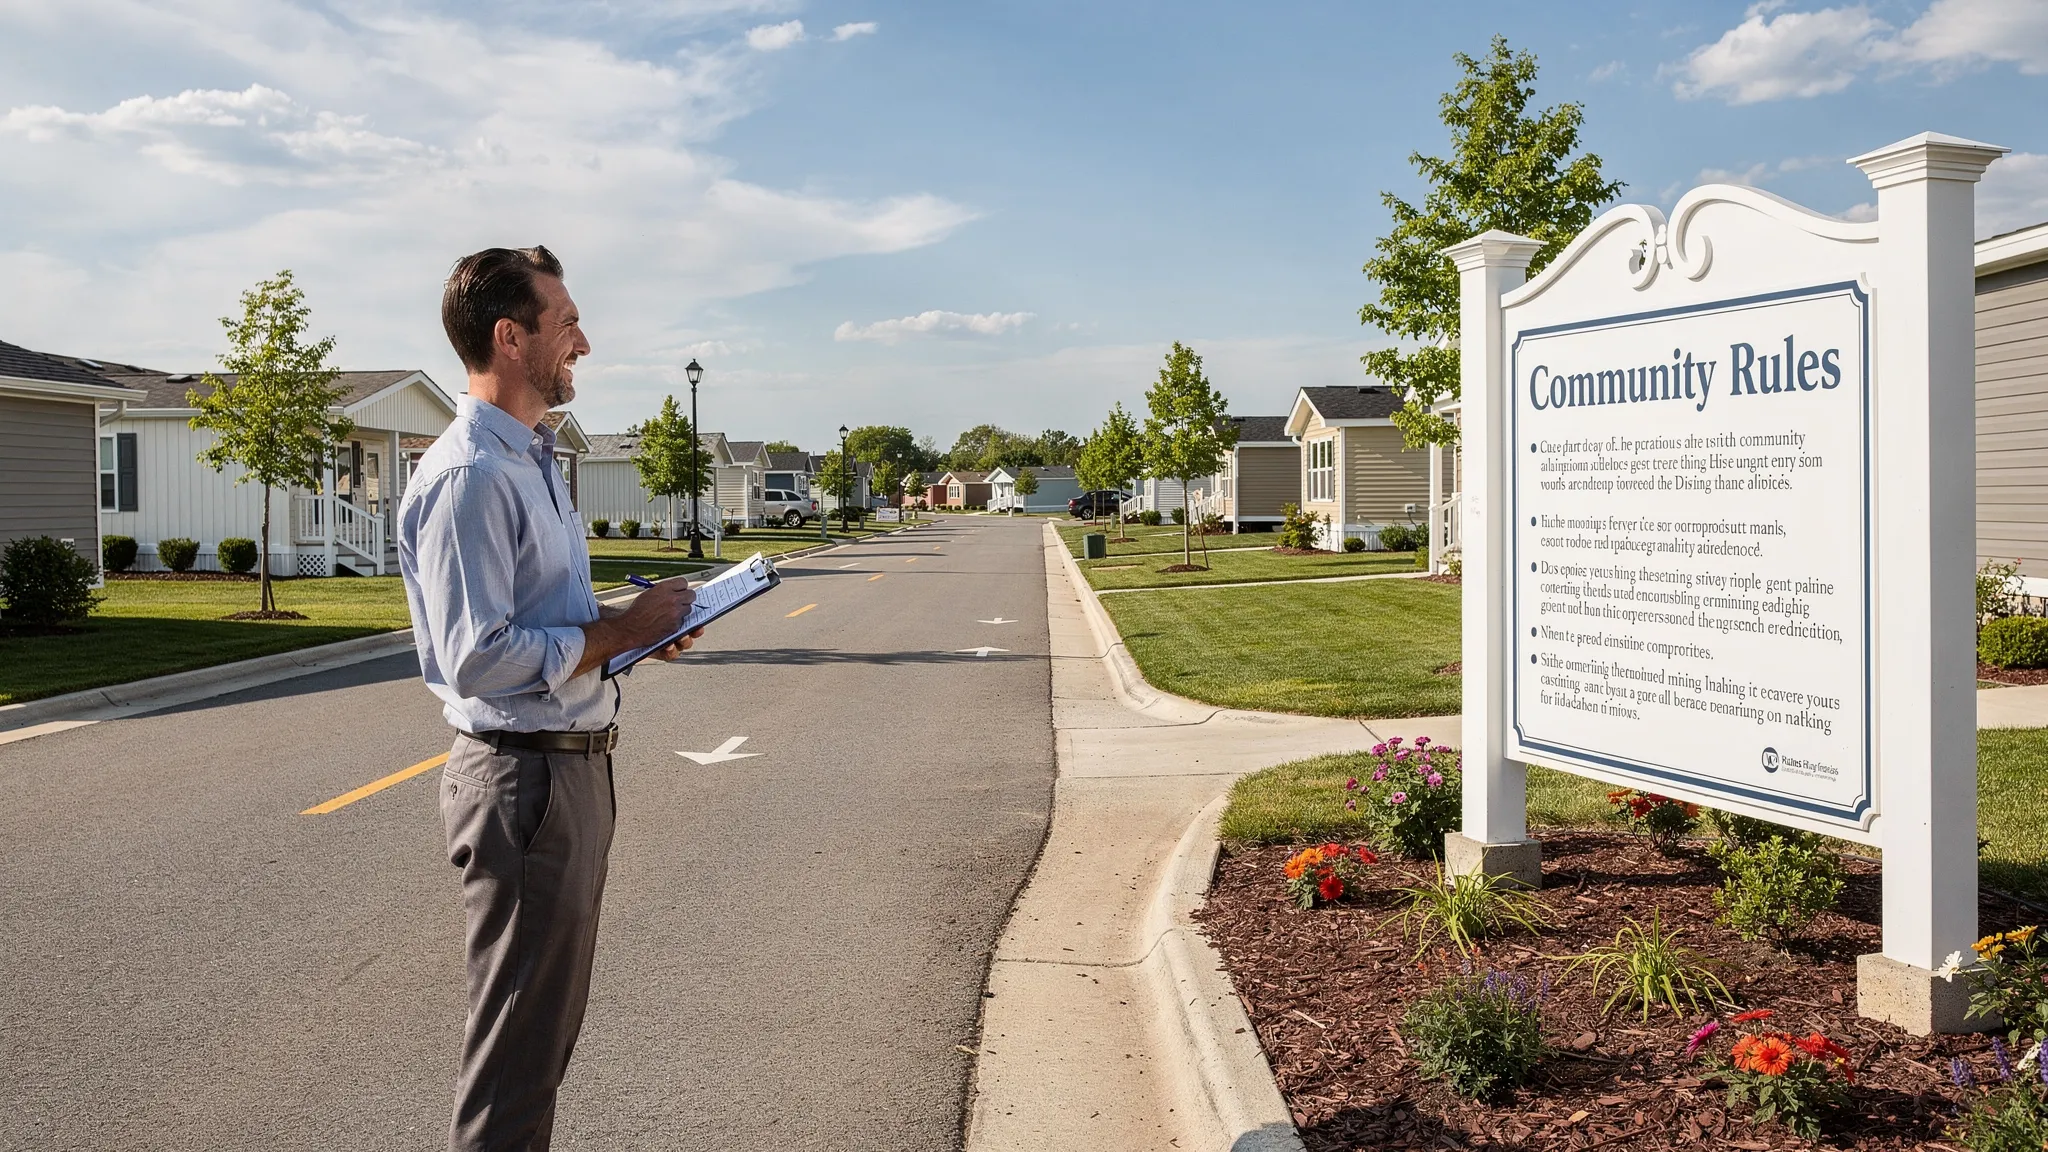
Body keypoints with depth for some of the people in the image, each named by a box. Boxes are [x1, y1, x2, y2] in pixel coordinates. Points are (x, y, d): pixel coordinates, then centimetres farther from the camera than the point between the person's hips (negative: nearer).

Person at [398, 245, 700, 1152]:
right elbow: (477, 661, -25)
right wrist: (619, 633, -17)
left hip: (575, 764, 10)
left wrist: (638, 629, 6)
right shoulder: (467, 477, -19)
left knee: (551, 1020, 21)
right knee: (517, 1041, 3)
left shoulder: (535, 459, 15)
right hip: (523, 777, -10)